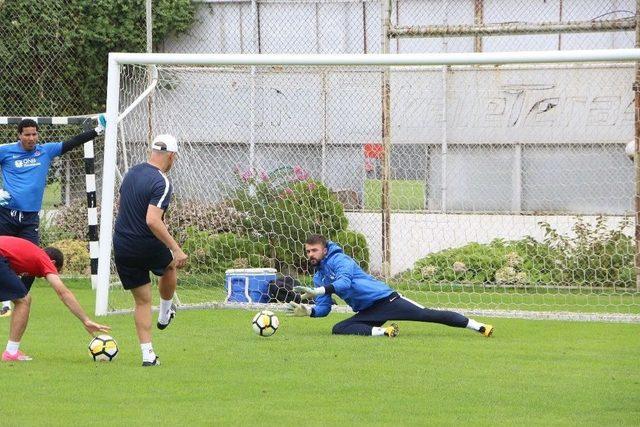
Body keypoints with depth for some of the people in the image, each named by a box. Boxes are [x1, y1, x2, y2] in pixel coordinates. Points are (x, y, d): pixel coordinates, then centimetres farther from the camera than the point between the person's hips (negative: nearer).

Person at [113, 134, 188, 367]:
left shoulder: (132, 173, 4)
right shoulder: (161, 183, -20)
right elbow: (152, 221, -30)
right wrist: (176, 249, -28)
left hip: (121, 248, 5)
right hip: (148, 248, -5)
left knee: (142, 301, 13)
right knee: (170, 266, 31)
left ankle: (147, 353, 6)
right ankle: (165, 315, 47)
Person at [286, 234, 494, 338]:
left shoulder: (339, 260, -9)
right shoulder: (319, 277, 16)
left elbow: (344, 283, -28)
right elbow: (323, 309, 14)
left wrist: (318, 291, -39)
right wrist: (308, 311, -7)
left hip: (384, 299, -8)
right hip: (368, 313, 8)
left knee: (427, 314, -16)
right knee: (338, 329, -15)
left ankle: (479, 327, -17)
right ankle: (381, 331, -24)